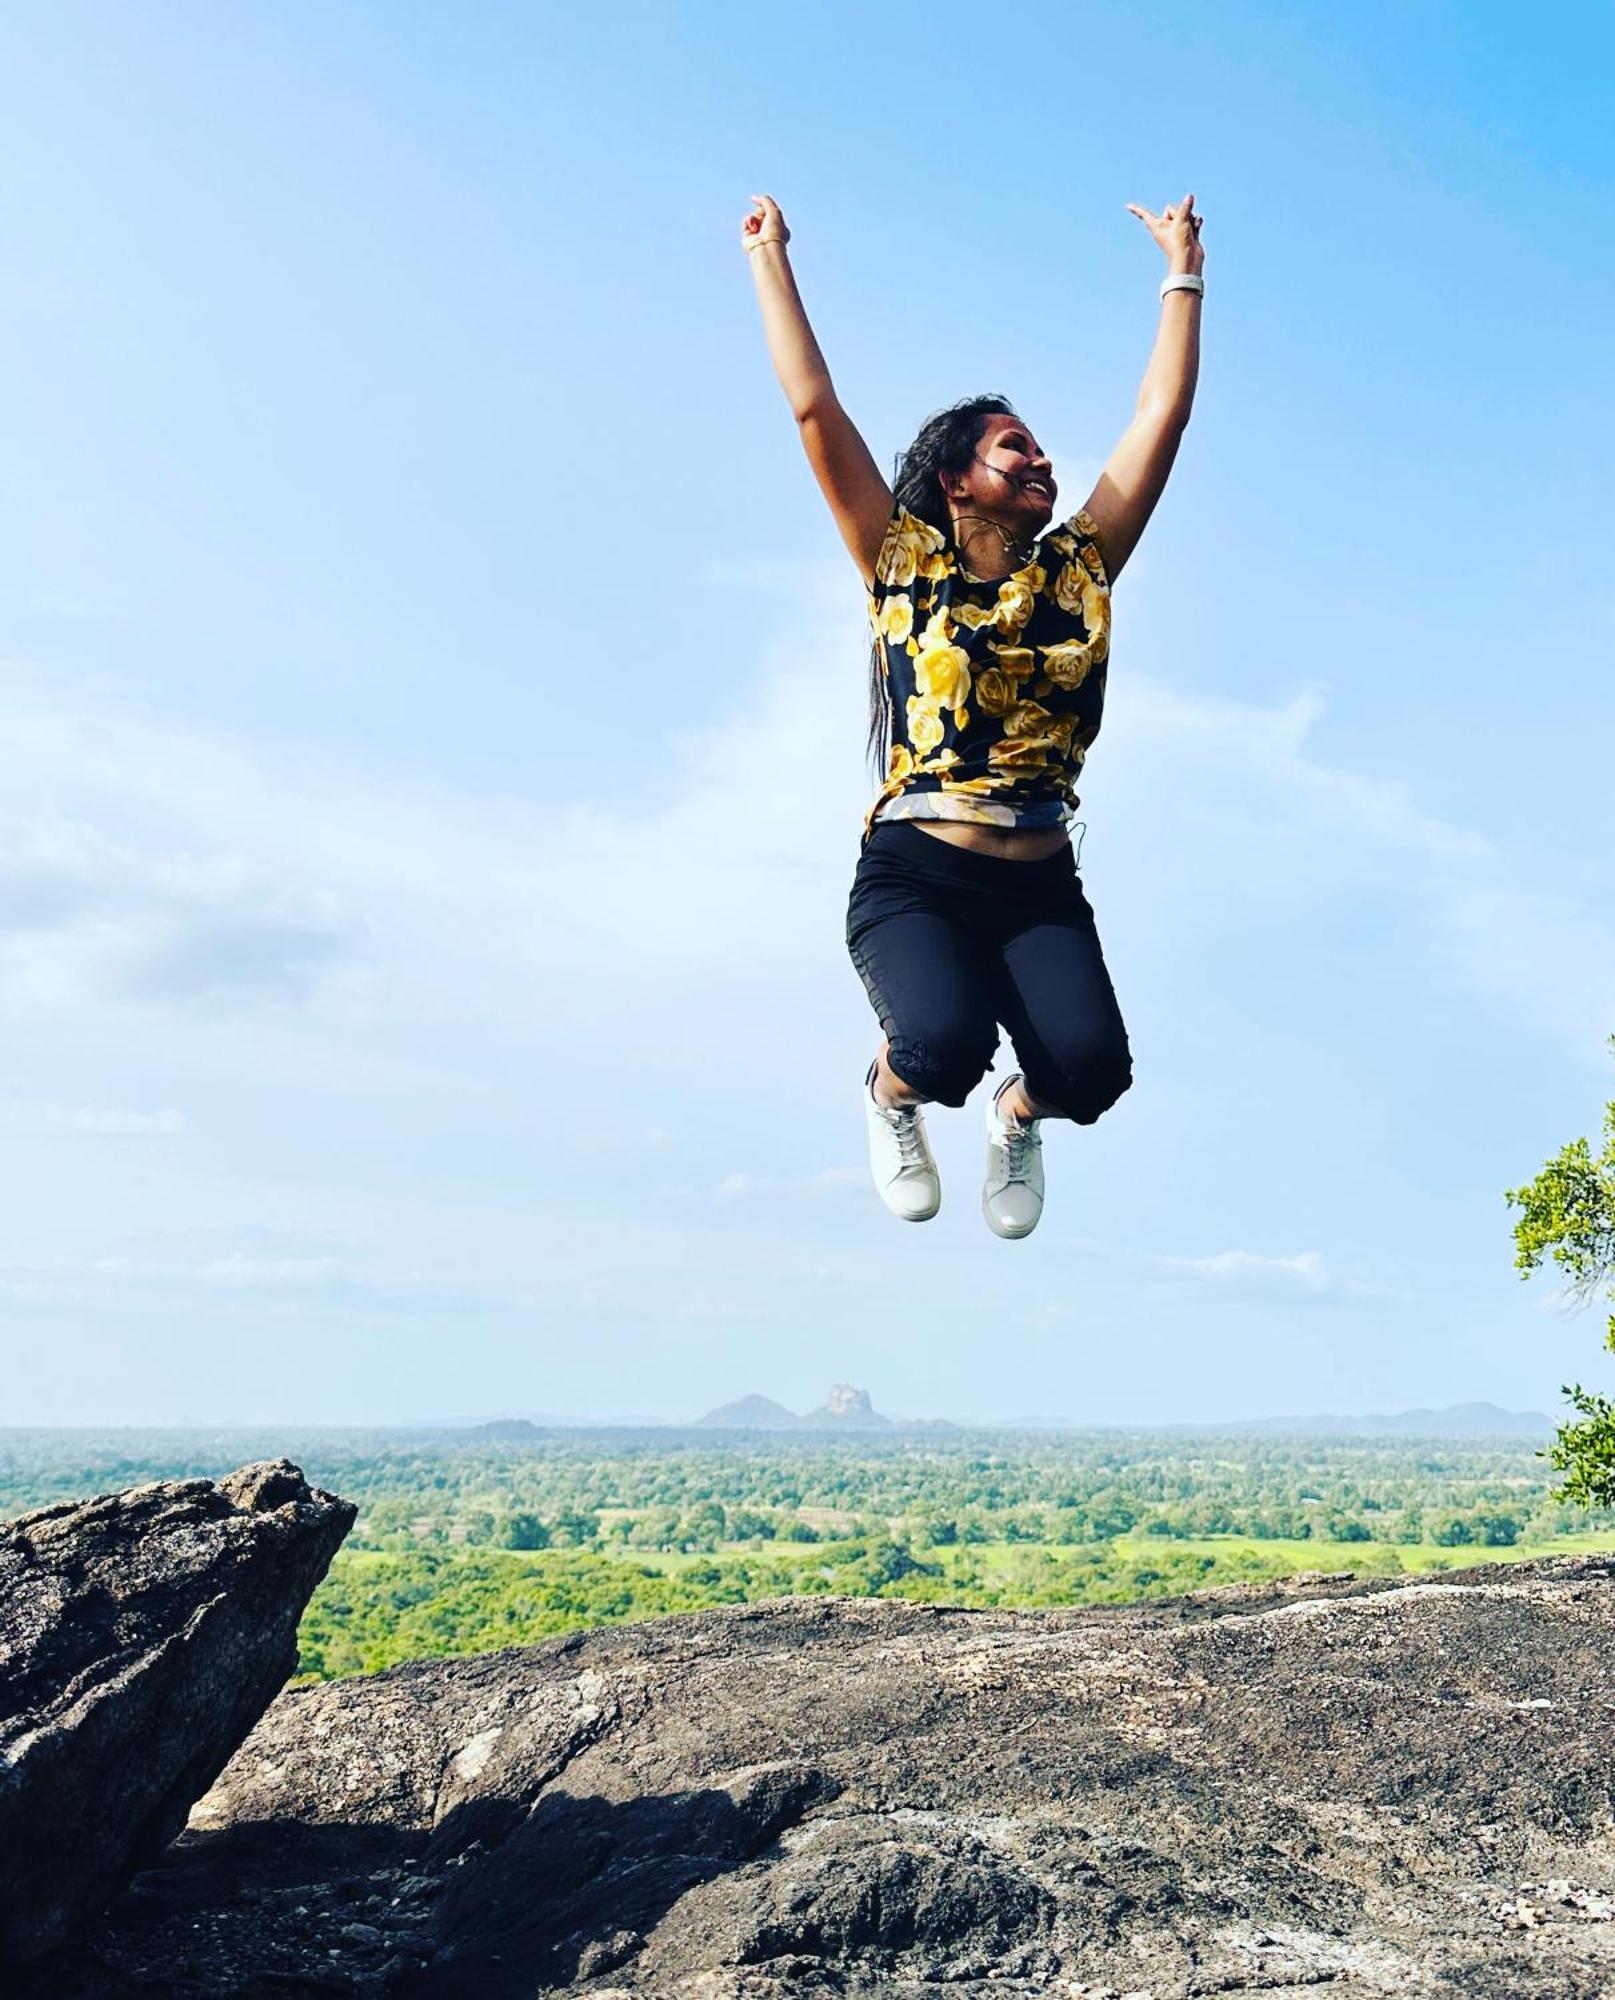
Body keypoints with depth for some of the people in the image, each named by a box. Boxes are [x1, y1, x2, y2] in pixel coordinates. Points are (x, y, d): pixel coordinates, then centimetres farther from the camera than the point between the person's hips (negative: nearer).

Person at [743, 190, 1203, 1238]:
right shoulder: (903, 564, 5)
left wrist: (1183, 271, 23)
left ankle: (1020, 1118, 18)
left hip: (1042, 888, 3)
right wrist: (770, 259, 11)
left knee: (1090, 1061, -22)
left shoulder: (1081, 566, 13)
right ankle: (892, 1095, 11)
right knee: (945, 1042, -30)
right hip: (913, 876, -3)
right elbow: (814, 406, 5)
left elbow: (1163, 414, 17)